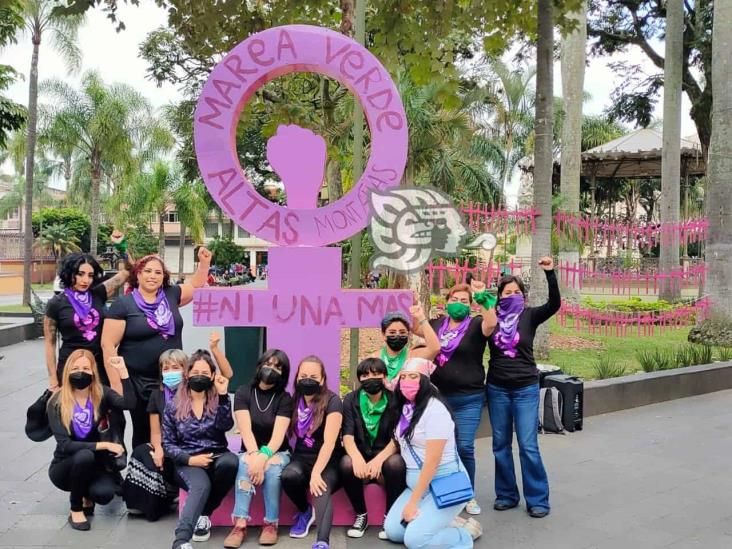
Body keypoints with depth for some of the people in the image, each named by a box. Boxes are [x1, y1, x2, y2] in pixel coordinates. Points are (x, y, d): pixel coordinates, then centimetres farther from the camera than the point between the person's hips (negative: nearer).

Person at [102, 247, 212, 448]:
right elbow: (108, 345, -7)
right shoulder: (123, 304, -5)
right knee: (143, 432, 7)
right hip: (139, 381, -3)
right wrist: (115, 382, -12)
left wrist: (204, 262, 10)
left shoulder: (171, 295, 7)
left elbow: (196, 286, 25)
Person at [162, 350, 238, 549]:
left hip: (216, 456, 2)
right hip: (188, 462, -2)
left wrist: (223, 395, -18)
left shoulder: (217, 400, 8)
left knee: (230, 462, -34)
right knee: (201, 486, -35)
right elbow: (168, 443, 4)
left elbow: (226, 426, -11)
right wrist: (189, 459, -12)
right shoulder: (173, 405, 5)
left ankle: (204, 514, -12)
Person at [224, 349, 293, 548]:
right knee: (246, 463, -33)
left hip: (277, 452, -1)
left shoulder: (284, 398, -5)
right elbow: (245, 430, -14)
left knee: (272, 467, -34)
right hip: (250, 451, 1)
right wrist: (254, 456, -33)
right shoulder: (243, 393, -2)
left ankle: (271, 524, -24)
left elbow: (278, 434, -18)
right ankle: (240, 524, -36)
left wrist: (263, 457, -36)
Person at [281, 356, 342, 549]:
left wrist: (316, 473, -31)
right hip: (302, 458, 4)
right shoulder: (295, 400, 6)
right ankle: (304, 512, 0)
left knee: (321, 488, -35)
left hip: (328, 462, -4)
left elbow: (329, 442, -20)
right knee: (288, 476, -29)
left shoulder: (332, 401, -10)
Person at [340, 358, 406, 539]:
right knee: (346, 463, -32)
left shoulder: (395, 400, -6)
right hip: (361, 455, 1)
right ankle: (361, 515, -8)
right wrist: (357, 457, -34)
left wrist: (378, 460, -32)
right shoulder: (351, 400, -2)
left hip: (386, 455, -1)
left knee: (396, 463, -35)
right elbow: (347, 436, -12)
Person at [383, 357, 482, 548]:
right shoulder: (406, 407, 6)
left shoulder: (435, 409, -20)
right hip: (417, 484, 8)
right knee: (392, 530, -3)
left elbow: (432, 462, -21)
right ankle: (446, 524, 13)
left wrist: (413, 502, -18)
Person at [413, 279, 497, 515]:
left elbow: (491, 323, -24)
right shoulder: (437, 324, 9)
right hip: (438, 396, 4)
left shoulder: (475, 325, -4)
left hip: (468, 400, -4)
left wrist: (484, 299, -32)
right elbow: (415, 328, 18)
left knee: (465, 448, -3)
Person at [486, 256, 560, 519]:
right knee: (501, 445, 10)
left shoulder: (529, 315, -3)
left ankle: (537, 499, 8)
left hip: (525, 389, -2)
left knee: (528, 445, -4)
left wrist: (550, 273, -28)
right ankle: (506, 495, 23)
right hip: (497, 389, 2)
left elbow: (554, 303, -18)